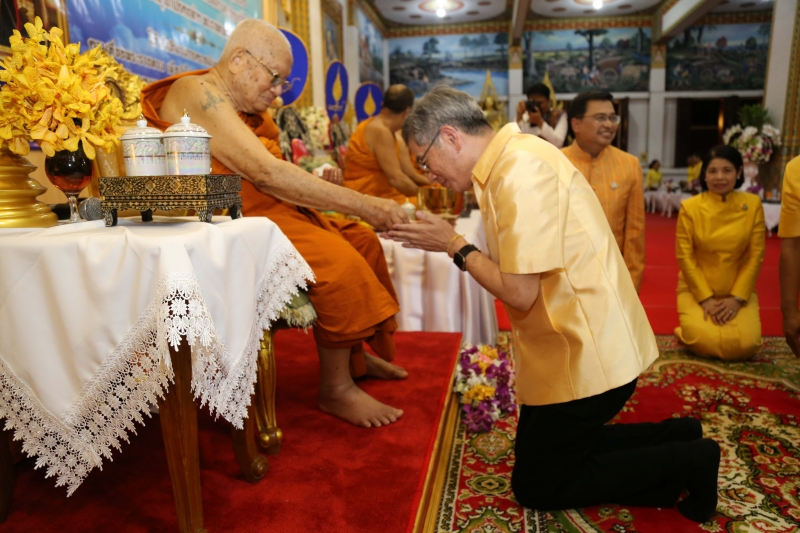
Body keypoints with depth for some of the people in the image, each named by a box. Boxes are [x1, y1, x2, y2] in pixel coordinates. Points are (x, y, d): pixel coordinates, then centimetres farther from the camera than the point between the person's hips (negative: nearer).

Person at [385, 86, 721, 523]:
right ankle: (675, 438, 23)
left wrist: (453, 244, -12)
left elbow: (520, 292, -24)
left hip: (586, 354, -10)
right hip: (578, 345, 10)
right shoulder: (512, 160, 6)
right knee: (541, 453, 24)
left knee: (536, 486, 9)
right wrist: (444, 240, 2)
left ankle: (686, 461, 12)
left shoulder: (521, 171, -24)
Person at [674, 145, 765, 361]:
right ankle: (691, 328, 13)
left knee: (746, 346, -18)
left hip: (739, 291, 2)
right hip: (697, 290, -2)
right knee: (704, 343, -22)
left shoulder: (753, 204, -3)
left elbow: (755, 256, -2)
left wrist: (737, 297, -10)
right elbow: (685, 256, -8)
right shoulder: (690, 207, -8)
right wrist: (705, 298, -12)